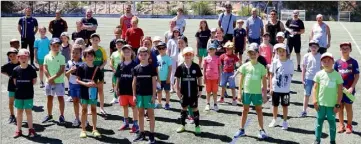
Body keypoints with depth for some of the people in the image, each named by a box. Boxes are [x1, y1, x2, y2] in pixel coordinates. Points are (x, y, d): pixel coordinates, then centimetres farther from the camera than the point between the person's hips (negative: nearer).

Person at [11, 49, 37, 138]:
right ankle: (18, 130, 21)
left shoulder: (31, 69, -8)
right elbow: (14, 81, 6)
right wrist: (20, 86, 1)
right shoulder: (16, 70, -3)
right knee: (19, 112, 12)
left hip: (29, 95, -2)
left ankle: (31, 129, 15)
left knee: (28, 111, 4)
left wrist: (28, 85, -3)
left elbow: (34, 81, 1)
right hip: (18, 94, 2)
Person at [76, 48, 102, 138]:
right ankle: (83, 130, 15)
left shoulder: (97, 68, -1)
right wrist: (86, 84, -21)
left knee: (94, 110, 9)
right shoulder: (81, 68, -6)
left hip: (93, 91, 2)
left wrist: (96, 84, -15)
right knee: (84, 110, 6)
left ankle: (94, 129, 19)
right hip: (84, 92, -2)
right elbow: (77, 80, -6)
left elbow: (101, 81, 6)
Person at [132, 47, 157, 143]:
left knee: (150, 114, 2)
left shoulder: (151, 68, -5)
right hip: (139, 94, 3)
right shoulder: (136, 68, 2)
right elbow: (134, 82, 7)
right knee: (140, 114, 11)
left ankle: (151, 134, 7)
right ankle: (141, 133, 22)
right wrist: (134, 95, 3)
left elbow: (154, 82, -5)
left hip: (149, 94, -3)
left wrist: (153, 95, -9)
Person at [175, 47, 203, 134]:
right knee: (183, 108, 13)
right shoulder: (180, 67, -4)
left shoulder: (196, 67, -5)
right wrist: (177, 90, 0)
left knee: (195, 109, 6)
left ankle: (197, 126, 16)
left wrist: (200, 89, 0)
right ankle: (183, 125, 26)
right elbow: (177, 79, 3)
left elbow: (199, 78, 2)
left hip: (194, 92, -1)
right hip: (184, 92, 1)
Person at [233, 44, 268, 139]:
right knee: (245, 110, 10)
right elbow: (241, 80, 4)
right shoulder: (245, 66, 0)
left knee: (259, 110, 7)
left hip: (257, 93, -1)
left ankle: (262, 130, 14)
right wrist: (239, 93, 1)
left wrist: (264, 95, -1)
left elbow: (264, 82, 2)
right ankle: (241, 130, 17)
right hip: (246, 92, 1)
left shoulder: (261, 67, -1)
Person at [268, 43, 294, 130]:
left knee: (285, 105, 9)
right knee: (275, 105, 13)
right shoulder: (275, 62, -3)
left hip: (285, 89, -1)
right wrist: (271, 87, -1)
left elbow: (291, 75, 2)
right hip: (275, 88, 1)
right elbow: (271, 75, 2)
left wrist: (288, 84, -6)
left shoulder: (290, 63, -5)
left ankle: (285, 122, 23)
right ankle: (274, 120, 31)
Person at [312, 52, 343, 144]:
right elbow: (315, 88, 2)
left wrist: (338, 104, -7)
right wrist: (315, 101, -5)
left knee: (332, 122, 9)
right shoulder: (319, 74, -2)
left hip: (332, 104, -1)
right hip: (321, 103, 1)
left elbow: (340, 91, -4)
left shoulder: (337, 75, -6)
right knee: (319, 121, 10)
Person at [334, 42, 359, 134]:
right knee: (340, 107, 10)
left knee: (348, 107, 5)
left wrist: (351, 88, -13)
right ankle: (341, 125, 23)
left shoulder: (353, 62, -6)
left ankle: (349, 126, 19)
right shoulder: (338, 62, 1)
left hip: (349, 89, -3)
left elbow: (357, 76, -6)